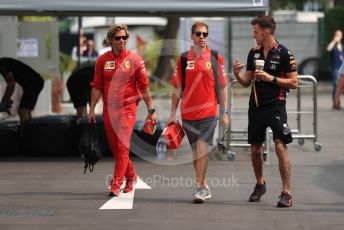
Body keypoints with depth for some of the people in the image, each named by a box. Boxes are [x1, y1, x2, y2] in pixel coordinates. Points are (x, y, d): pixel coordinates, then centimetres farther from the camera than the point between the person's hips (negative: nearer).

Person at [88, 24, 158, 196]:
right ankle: (131, 176, 30)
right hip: (108, 108, 4)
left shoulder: (134, 59, -2)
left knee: (122, 145, -12)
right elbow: (97, 86, 9)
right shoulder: (102, 60, 5)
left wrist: (151, 110, -2)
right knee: (114, 146, 10)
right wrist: (92, 109, 5)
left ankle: (116, 184, -12)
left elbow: (144, 86, 0)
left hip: (127, 107, -4)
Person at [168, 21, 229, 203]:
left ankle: (199, 188, -12)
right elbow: (177, 88, 9)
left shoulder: (215, 58, 1)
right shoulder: (183, 59, 5)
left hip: (208, 112, -3)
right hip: (187, 113, 3)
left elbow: (222, 87, 5)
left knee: (201, 147, -13)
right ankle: (204, 186, 23)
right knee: (195, 151, 10)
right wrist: (173, 113, 6)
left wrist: (224, 113, 3)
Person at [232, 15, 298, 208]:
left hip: (276, 106, -6)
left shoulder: (284, 53, -6)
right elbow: (247, 82, 13)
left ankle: (286, 193, -12)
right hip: (256, 106, 6)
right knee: (255, 149, 12)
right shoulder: (254, 53, 10)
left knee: (280, 147, -14)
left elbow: (294, 83, -7)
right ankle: (260, 185, 34)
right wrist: (237, 74, -7)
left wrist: (271, 78, -16)